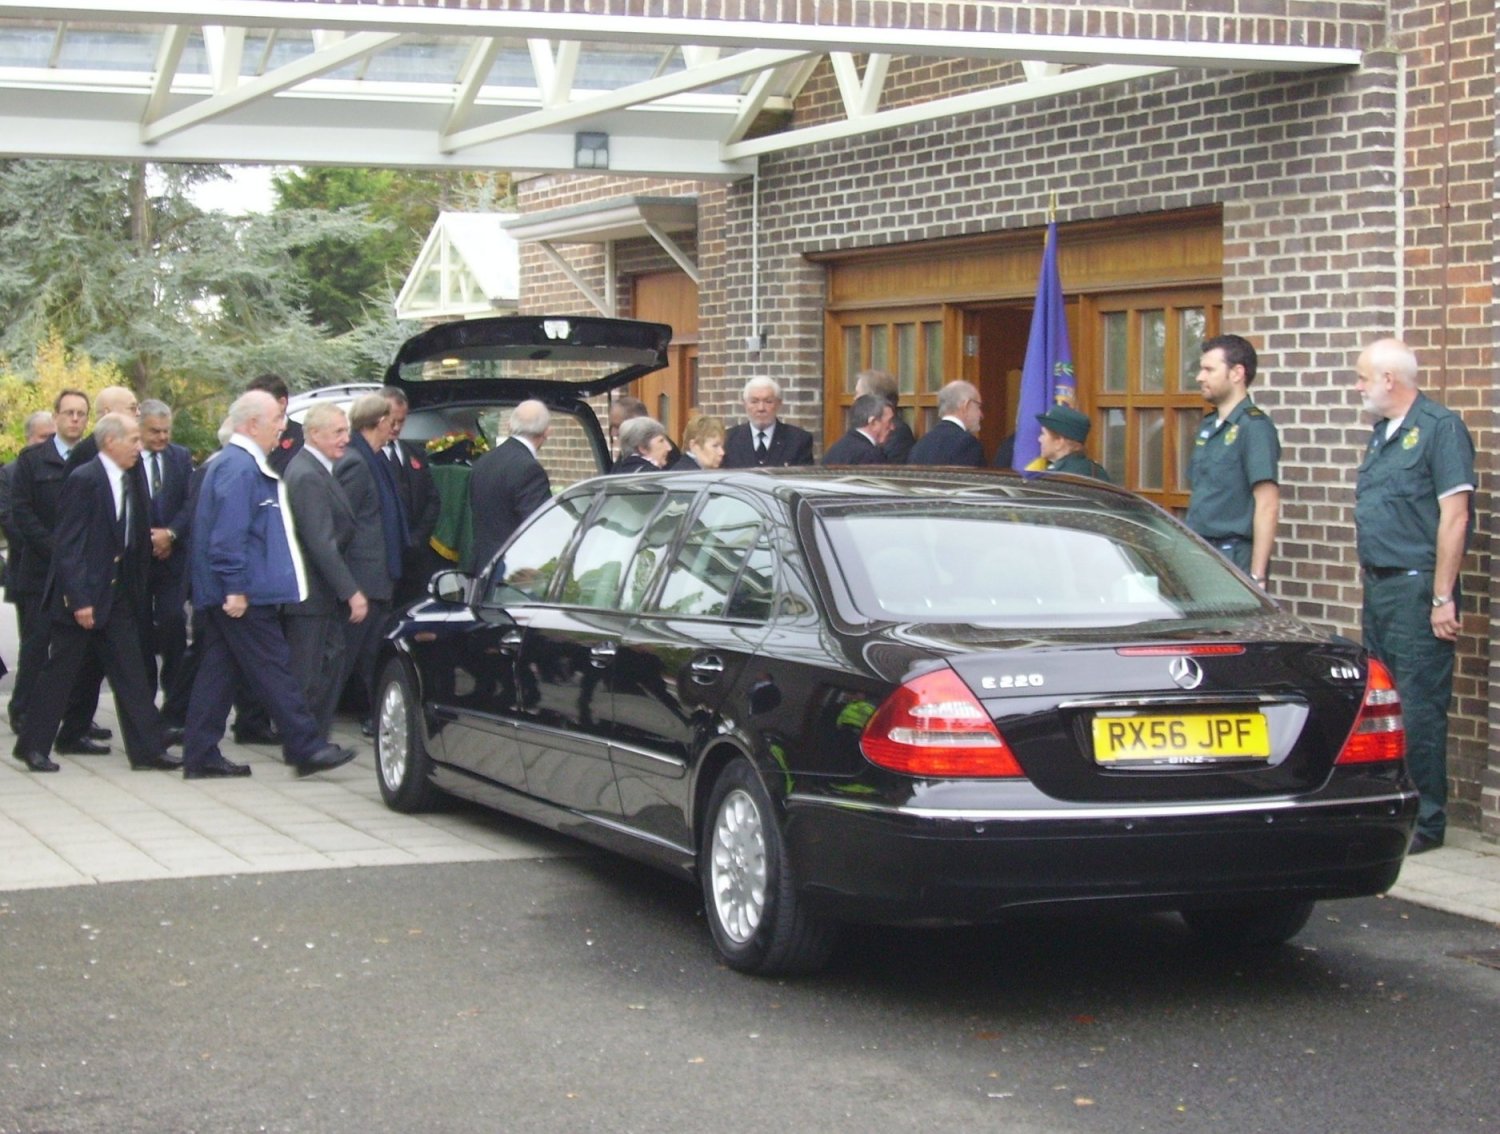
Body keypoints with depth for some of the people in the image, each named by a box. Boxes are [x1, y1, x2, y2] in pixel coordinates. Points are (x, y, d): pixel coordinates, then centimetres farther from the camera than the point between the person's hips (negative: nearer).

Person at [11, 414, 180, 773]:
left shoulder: (125, 481, 10)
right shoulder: (84, 480, -14)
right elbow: (67, 545, -17)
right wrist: (78, 600, -20)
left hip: (118, 596, 7)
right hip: (83, 596, -7)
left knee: (130, 674, 4)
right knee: (60, 672, 2)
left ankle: (147, 747, 5)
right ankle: (33, 745, 13)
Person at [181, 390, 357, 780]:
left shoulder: (238, 463, 17)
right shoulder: (239, 467, -16)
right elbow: (229, 533, -22)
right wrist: (236, 588, -22)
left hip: (229, 595, 11)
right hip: (242, 593, -11)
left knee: (218, 671, 10)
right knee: (274, 670, -5)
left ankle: (200, 757, 13)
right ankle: (306, 749, 0)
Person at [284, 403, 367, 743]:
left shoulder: (317, 470, 13)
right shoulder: (307, 476, -19)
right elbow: (321, 543, -23)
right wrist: (351, 592, -23)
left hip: (324, 591, 10)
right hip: (311, 597, -10)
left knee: (331, 665, 13)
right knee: (307, 675, -1)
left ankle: (317, 740, 19)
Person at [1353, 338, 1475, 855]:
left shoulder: (1440, 428, -11)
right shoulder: (1383, 433, 17)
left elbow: (1454, 516, -16)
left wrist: (1442, 598, -18)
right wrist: (1371, 582, 18)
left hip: (1417, 587, -9)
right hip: (1379, 587, 9)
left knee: (1420, 708, -6)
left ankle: (1426, 822, 0)